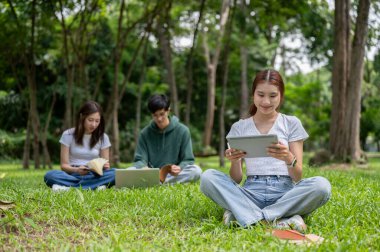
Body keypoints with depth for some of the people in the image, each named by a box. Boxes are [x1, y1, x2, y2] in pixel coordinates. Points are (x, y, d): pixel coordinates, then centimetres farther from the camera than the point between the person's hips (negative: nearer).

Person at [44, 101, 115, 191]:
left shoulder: (103, 137, 6)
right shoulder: (68, 135, 2)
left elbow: (106, 165, 6)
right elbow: (64, 165, -1)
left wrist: (105, 166, -19)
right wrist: (76, 170, -24)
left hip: (93, 176, 2)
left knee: (114, 173, -33)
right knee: (50, 175, -33)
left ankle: (68, 187, -34)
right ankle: (95, 186, -39)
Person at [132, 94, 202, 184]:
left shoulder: (182, 131, -2)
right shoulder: (145, 133, 2)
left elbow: (188, 160, -2)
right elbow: (140, 160, -1)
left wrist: (180, 168, -26)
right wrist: (144, 168, -26)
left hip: (174, 174, 0)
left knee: (196, 170, -30)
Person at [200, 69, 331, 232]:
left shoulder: (292, 124, 9)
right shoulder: (239, 127, 11)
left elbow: (297, 176, 0)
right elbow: (236, 179, 5)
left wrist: (289, 158, -23)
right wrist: (234, 162, -18)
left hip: (284, 192, 0)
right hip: (252, 192, 1)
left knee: (322, 185, -31)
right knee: (208, 177, -25)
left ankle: (246, 216, -28)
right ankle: (277, 221, -33)